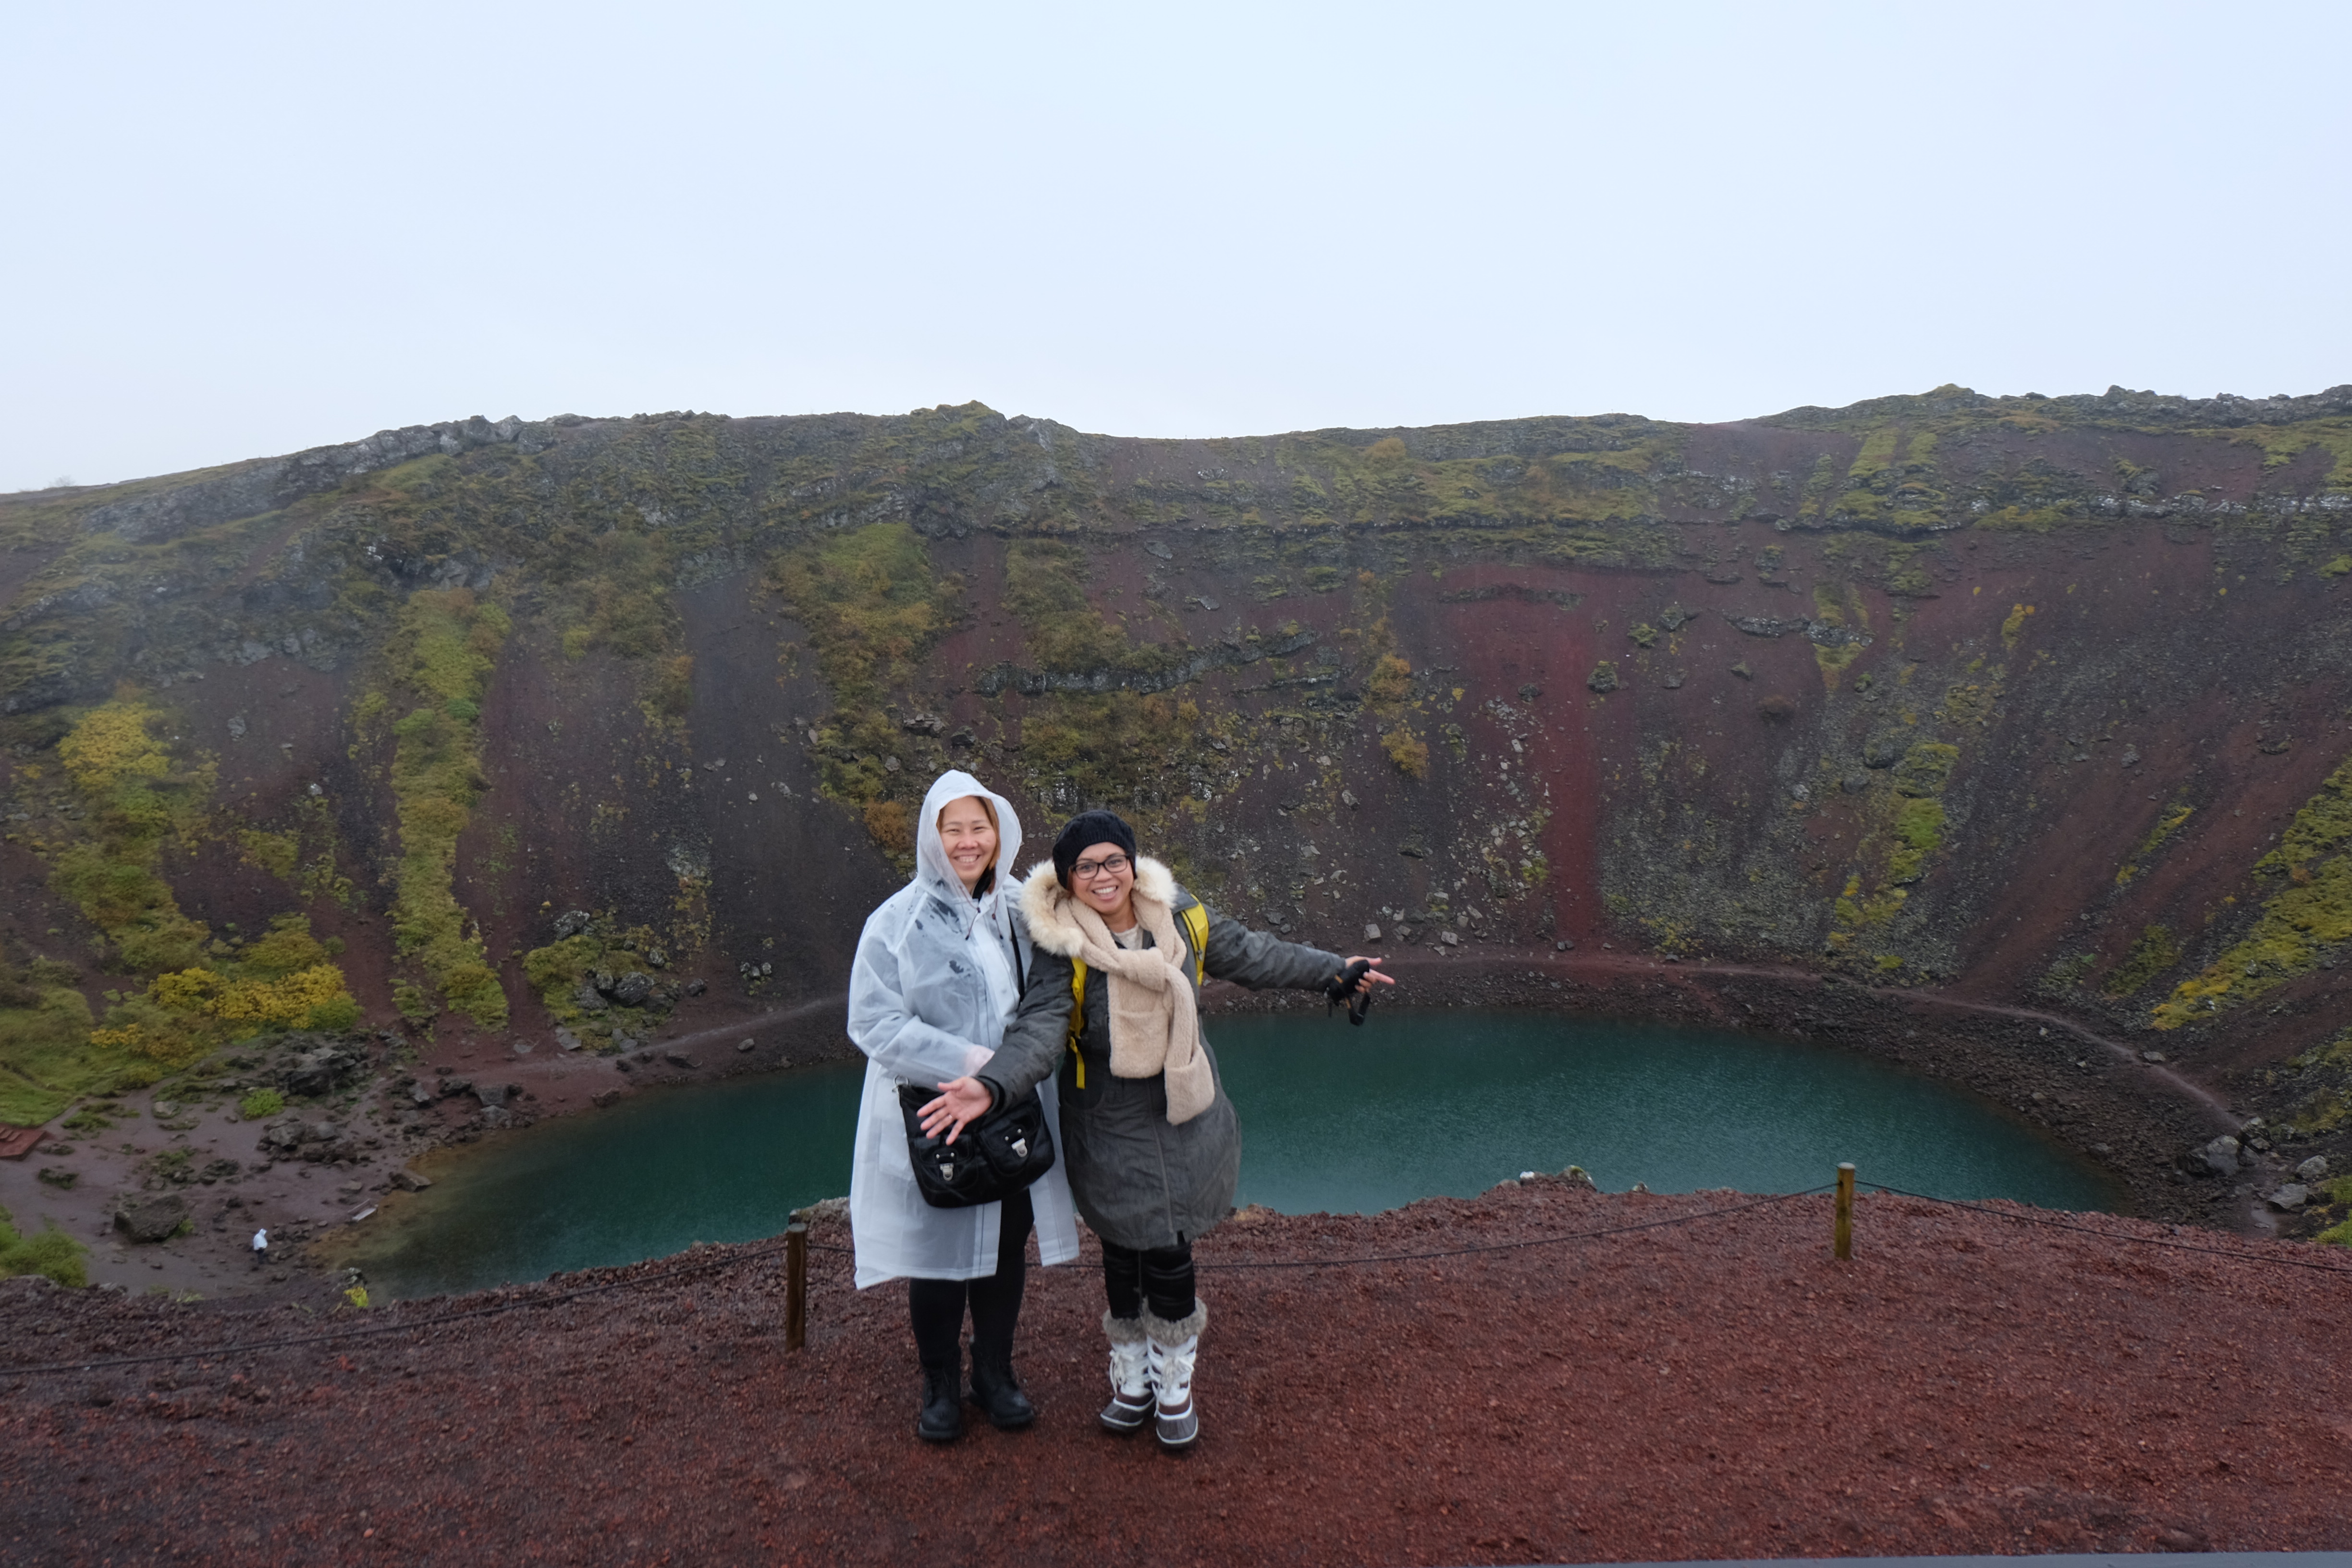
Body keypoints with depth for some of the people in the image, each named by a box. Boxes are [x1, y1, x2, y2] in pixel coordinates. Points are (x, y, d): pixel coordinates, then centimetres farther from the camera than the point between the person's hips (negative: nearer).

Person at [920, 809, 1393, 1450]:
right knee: (1125, 1253, 7)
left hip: (1185, 1120, 2)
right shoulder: (1060, 947, -16)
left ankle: (1174, 1384, 28)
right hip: (1109, 1128, -2)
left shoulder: (1181, 918, -4)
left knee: (1170, 1254, 4)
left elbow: (1252, 955, 10)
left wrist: (1334, 970, 17)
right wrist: (991, 1084, -45)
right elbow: (1038, 1030, -26)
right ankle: (1132, 1381, 33)